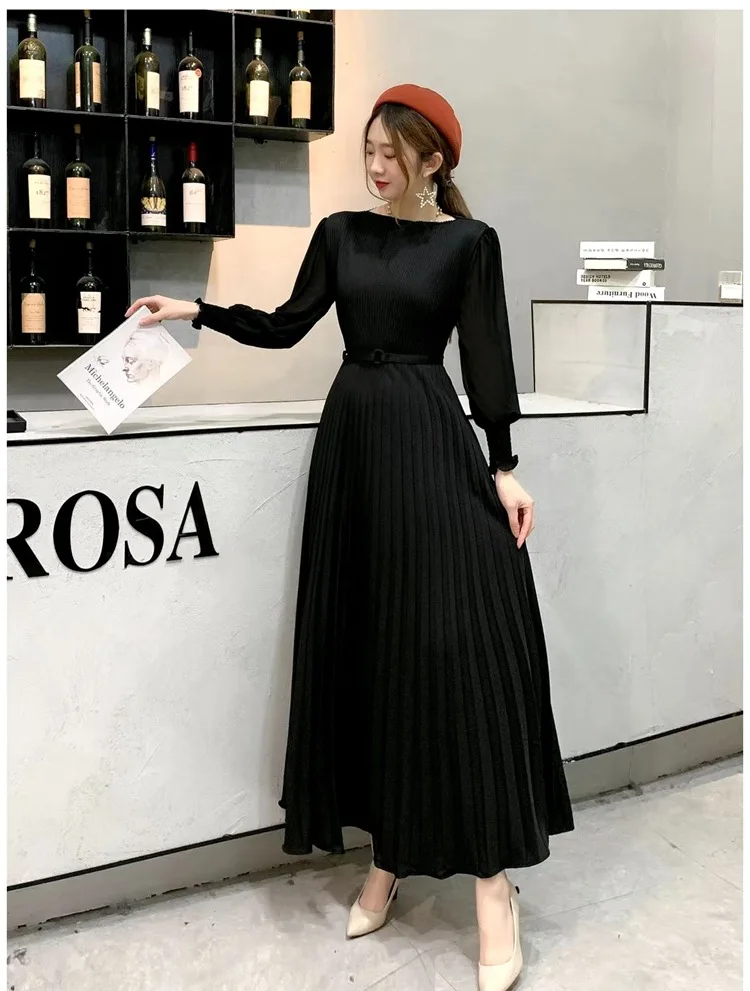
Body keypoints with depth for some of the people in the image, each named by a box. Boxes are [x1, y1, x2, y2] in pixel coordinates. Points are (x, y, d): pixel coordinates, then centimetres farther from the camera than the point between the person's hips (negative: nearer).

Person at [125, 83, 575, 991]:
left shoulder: (469, 242, 1)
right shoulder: (340, 232, 12)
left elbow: (484, 359, -2)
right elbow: (286, 328, 14)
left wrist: (503, 467, -7)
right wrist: (199, 313, 4)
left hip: (429, 438, -4)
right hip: (352, 434, 4)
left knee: (455, 638, -10)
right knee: (364, 641, 5)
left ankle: (492, 875, 0)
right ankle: (387, 855, 18)